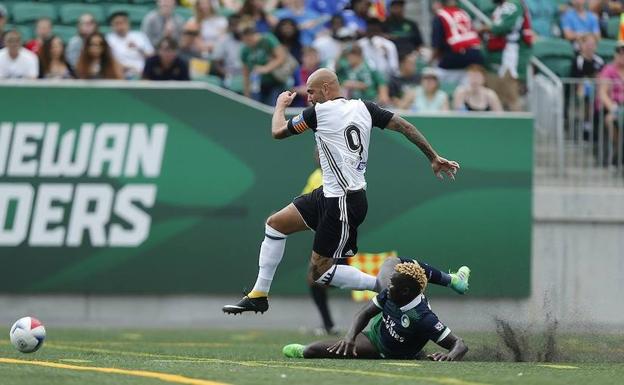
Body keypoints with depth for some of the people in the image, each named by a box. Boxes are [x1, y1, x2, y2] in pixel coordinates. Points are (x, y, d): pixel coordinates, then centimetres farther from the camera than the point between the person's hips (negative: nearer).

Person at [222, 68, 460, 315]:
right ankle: (259, 296, 17)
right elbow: (404, 127, 3)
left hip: (344, 204, -9)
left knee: (320, 273, -2)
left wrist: (281, 104, 21)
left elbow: (277, 132, 1)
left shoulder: (319, 112, -13)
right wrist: (434, 158, 9)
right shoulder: (363, 108, 5)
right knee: (275, 223, 12)